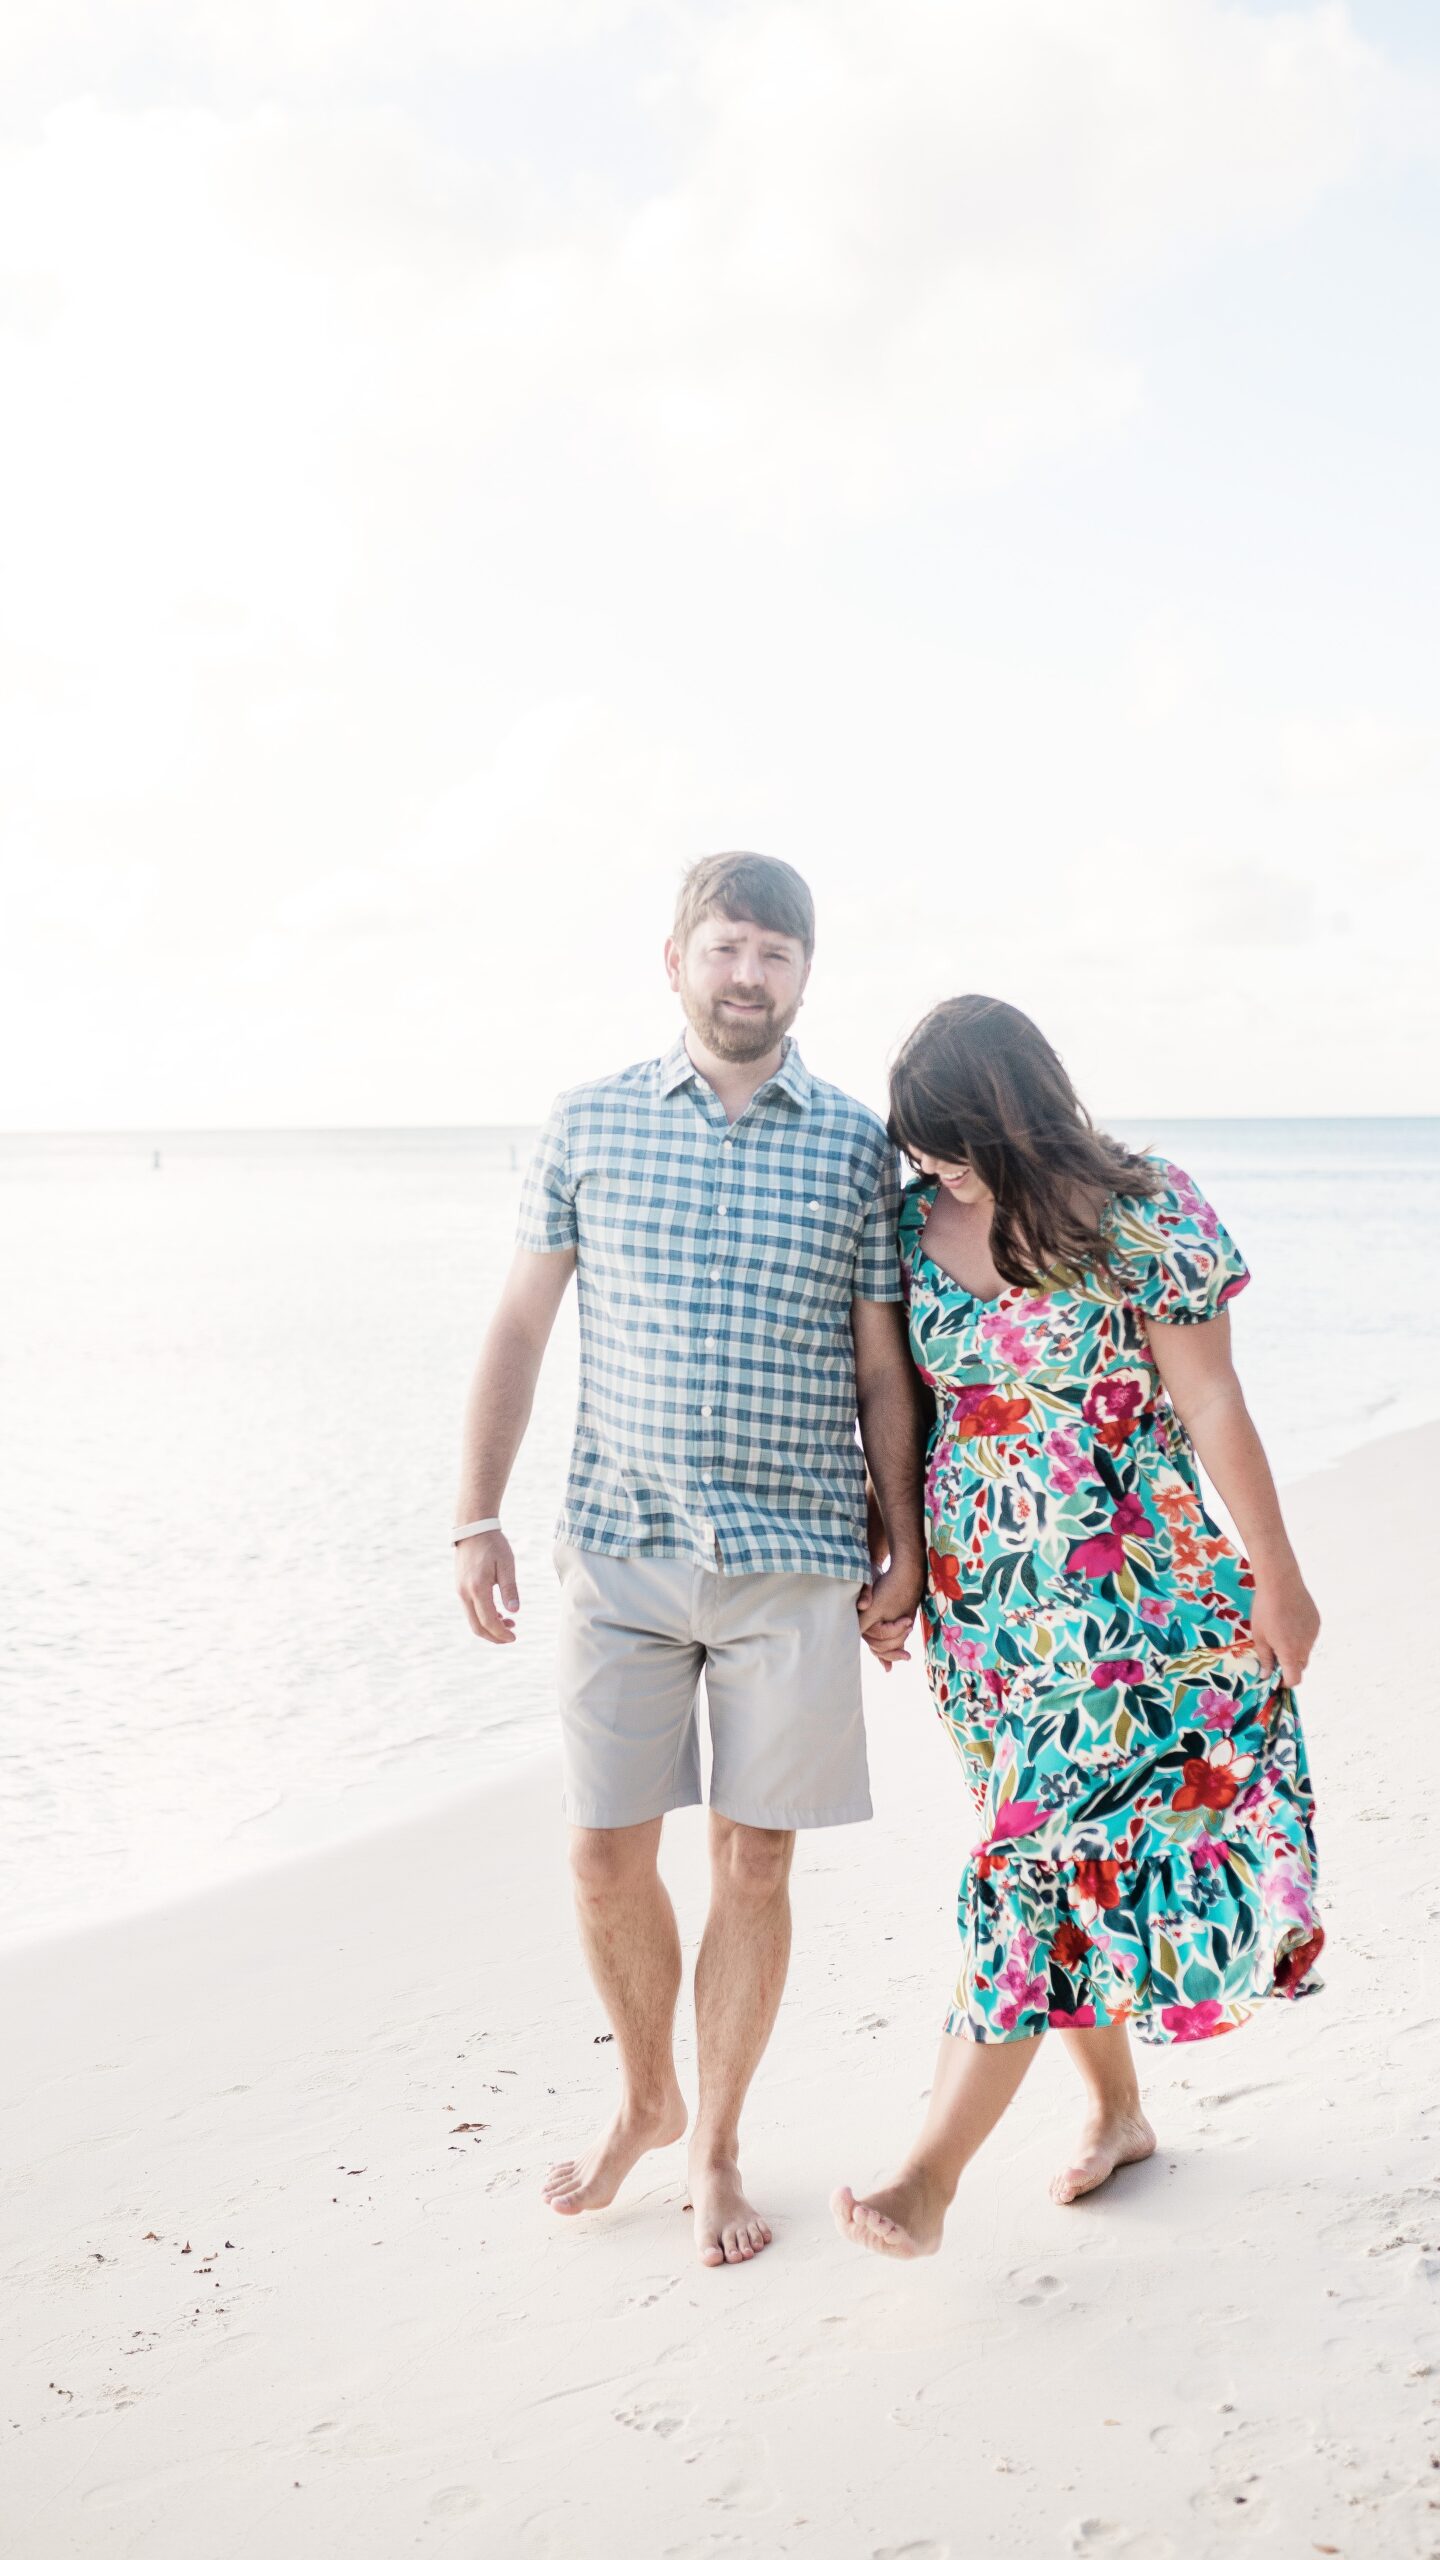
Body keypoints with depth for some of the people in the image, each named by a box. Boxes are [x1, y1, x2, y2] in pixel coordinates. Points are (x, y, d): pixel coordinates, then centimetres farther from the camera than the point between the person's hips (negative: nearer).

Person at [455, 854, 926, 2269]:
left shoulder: (857, 1145, 2)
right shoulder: (588, 1124, 4)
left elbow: (882, 1367, 6)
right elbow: (520, 1327, 6)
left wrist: (903, 1547, 4)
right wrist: (476, 1518, 1)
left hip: (797, 1558, 0)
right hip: (620, 1545, 1)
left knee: (753, 1862, 6)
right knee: (605, 1852, 6)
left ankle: (715, 2146, 27)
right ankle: (644, 2098, 33)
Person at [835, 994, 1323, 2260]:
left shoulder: (1139, 1220, -12)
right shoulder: (915, 1226, 3)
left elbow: (1213, 1409, -8)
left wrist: (1277, 1580, -3)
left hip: (1124, 1595, -5)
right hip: (978, 1591, 5)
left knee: (1048, 1854, -7)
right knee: (1067, 1849, 13)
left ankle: (930, 2179, -3)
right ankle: (1117, 2110, 31)